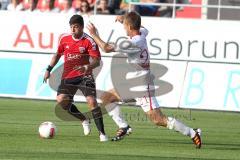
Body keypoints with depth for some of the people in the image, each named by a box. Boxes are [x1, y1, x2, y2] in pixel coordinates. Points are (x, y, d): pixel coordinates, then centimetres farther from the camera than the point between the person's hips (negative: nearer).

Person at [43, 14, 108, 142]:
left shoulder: (89, 41, -12)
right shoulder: (64, 39, 3)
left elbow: (97, 61, -17)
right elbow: (58, 54, 19)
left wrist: (87, 67, -37)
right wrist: (49, 69, 15)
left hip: (84, 76, -5)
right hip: (68, 76, 5)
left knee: (92, 101, -19)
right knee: (61, 100, -13)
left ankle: (102, 133, -12)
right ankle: (84, 120, 11)